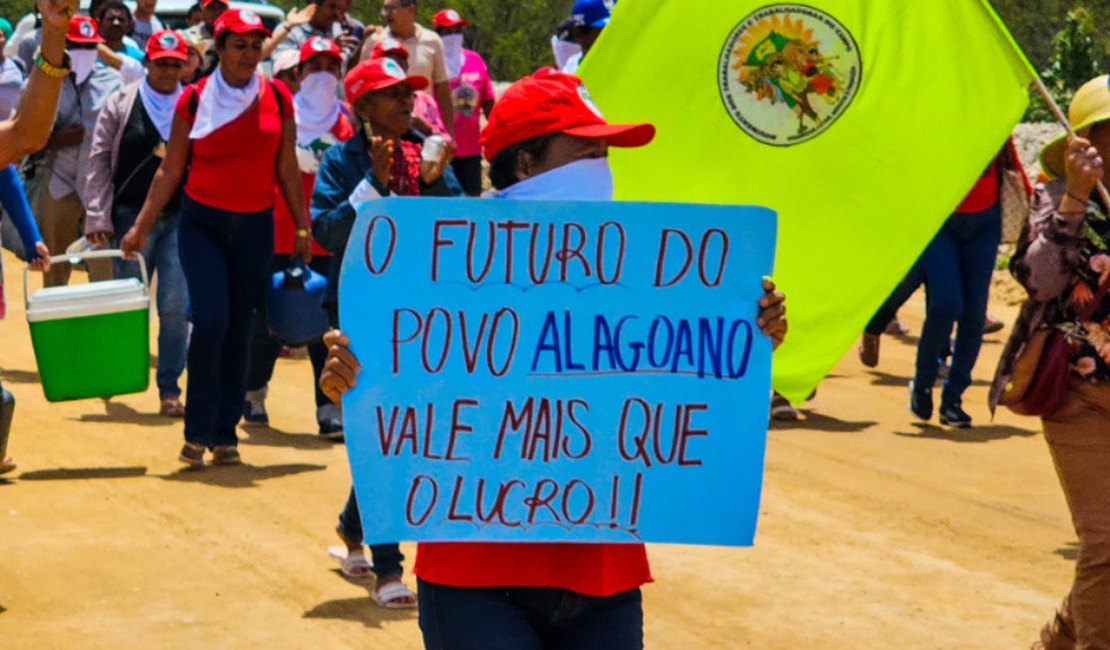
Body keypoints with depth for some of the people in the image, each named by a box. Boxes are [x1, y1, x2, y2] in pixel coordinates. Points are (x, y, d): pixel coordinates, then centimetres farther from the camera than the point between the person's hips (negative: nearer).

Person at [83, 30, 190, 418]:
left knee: (175, 307, -5)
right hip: (132, 216, 0)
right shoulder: (121, 104, 4)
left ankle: (169, 390, 2)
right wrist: (98, 217, -5)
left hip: (180, 217, 0)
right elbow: (99, 161, 2)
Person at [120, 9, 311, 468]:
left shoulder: (277, 98, 3)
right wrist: (142, 227, 1)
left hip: (256, 226, 2)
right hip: (202, 223, -2)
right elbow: (170, 171, 3)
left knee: (239, 330, 4)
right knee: (211, 318, -16)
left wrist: (302, 228, 8)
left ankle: (225, 433, 14)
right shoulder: (194, 100, -2)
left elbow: (287, 169, 8)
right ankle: (197, 431, -7)